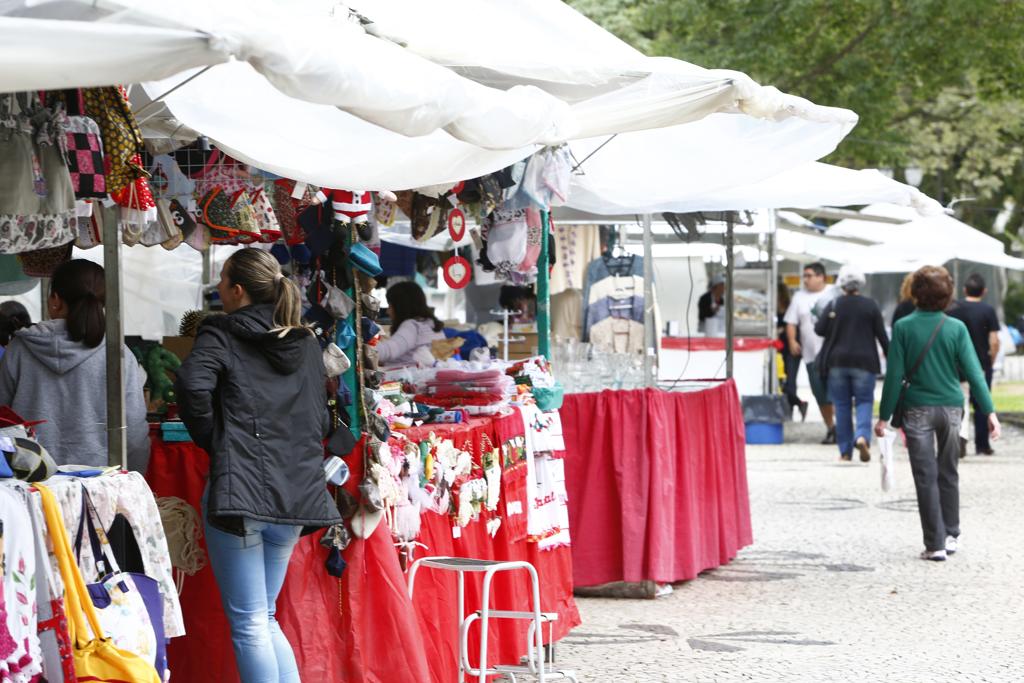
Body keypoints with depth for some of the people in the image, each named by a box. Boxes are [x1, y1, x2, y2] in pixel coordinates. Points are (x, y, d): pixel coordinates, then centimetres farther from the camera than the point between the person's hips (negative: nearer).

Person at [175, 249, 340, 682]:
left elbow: (193, 385, -21)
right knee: (264, 618, 18)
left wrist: (212, 441, -7)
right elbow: (321, 419, 20)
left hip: (239, 491, -6)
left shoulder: (220, 335, -3)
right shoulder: (306, 344, 16)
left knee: (250, 622, -3)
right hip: (295, 495, 6)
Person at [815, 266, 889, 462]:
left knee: (842, 405, 8)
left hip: (837, 361, 1)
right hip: (864, 362, -1)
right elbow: (881, 334, -1)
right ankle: (862, 436, -24)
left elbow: (819, 329, -1)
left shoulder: (833, 305, -2)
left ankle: (845, 451, 8)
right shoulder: (871, 305, -2)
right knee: (864, 401, 4)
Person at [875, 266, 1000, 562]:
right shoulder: (956, 328, -5)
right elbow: (973, 372, -7)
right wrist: (989, 412, -6)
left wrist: (884, 416, -1)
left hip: (918, 410, -2)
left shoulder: (903, 327, -7)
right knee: (948, 474, 17)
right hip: (951, 407, 2)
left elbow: (894, 375, -7)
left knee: (926, 478, 1)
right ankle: (951, 535, 24)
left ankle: (935, 544, -1)